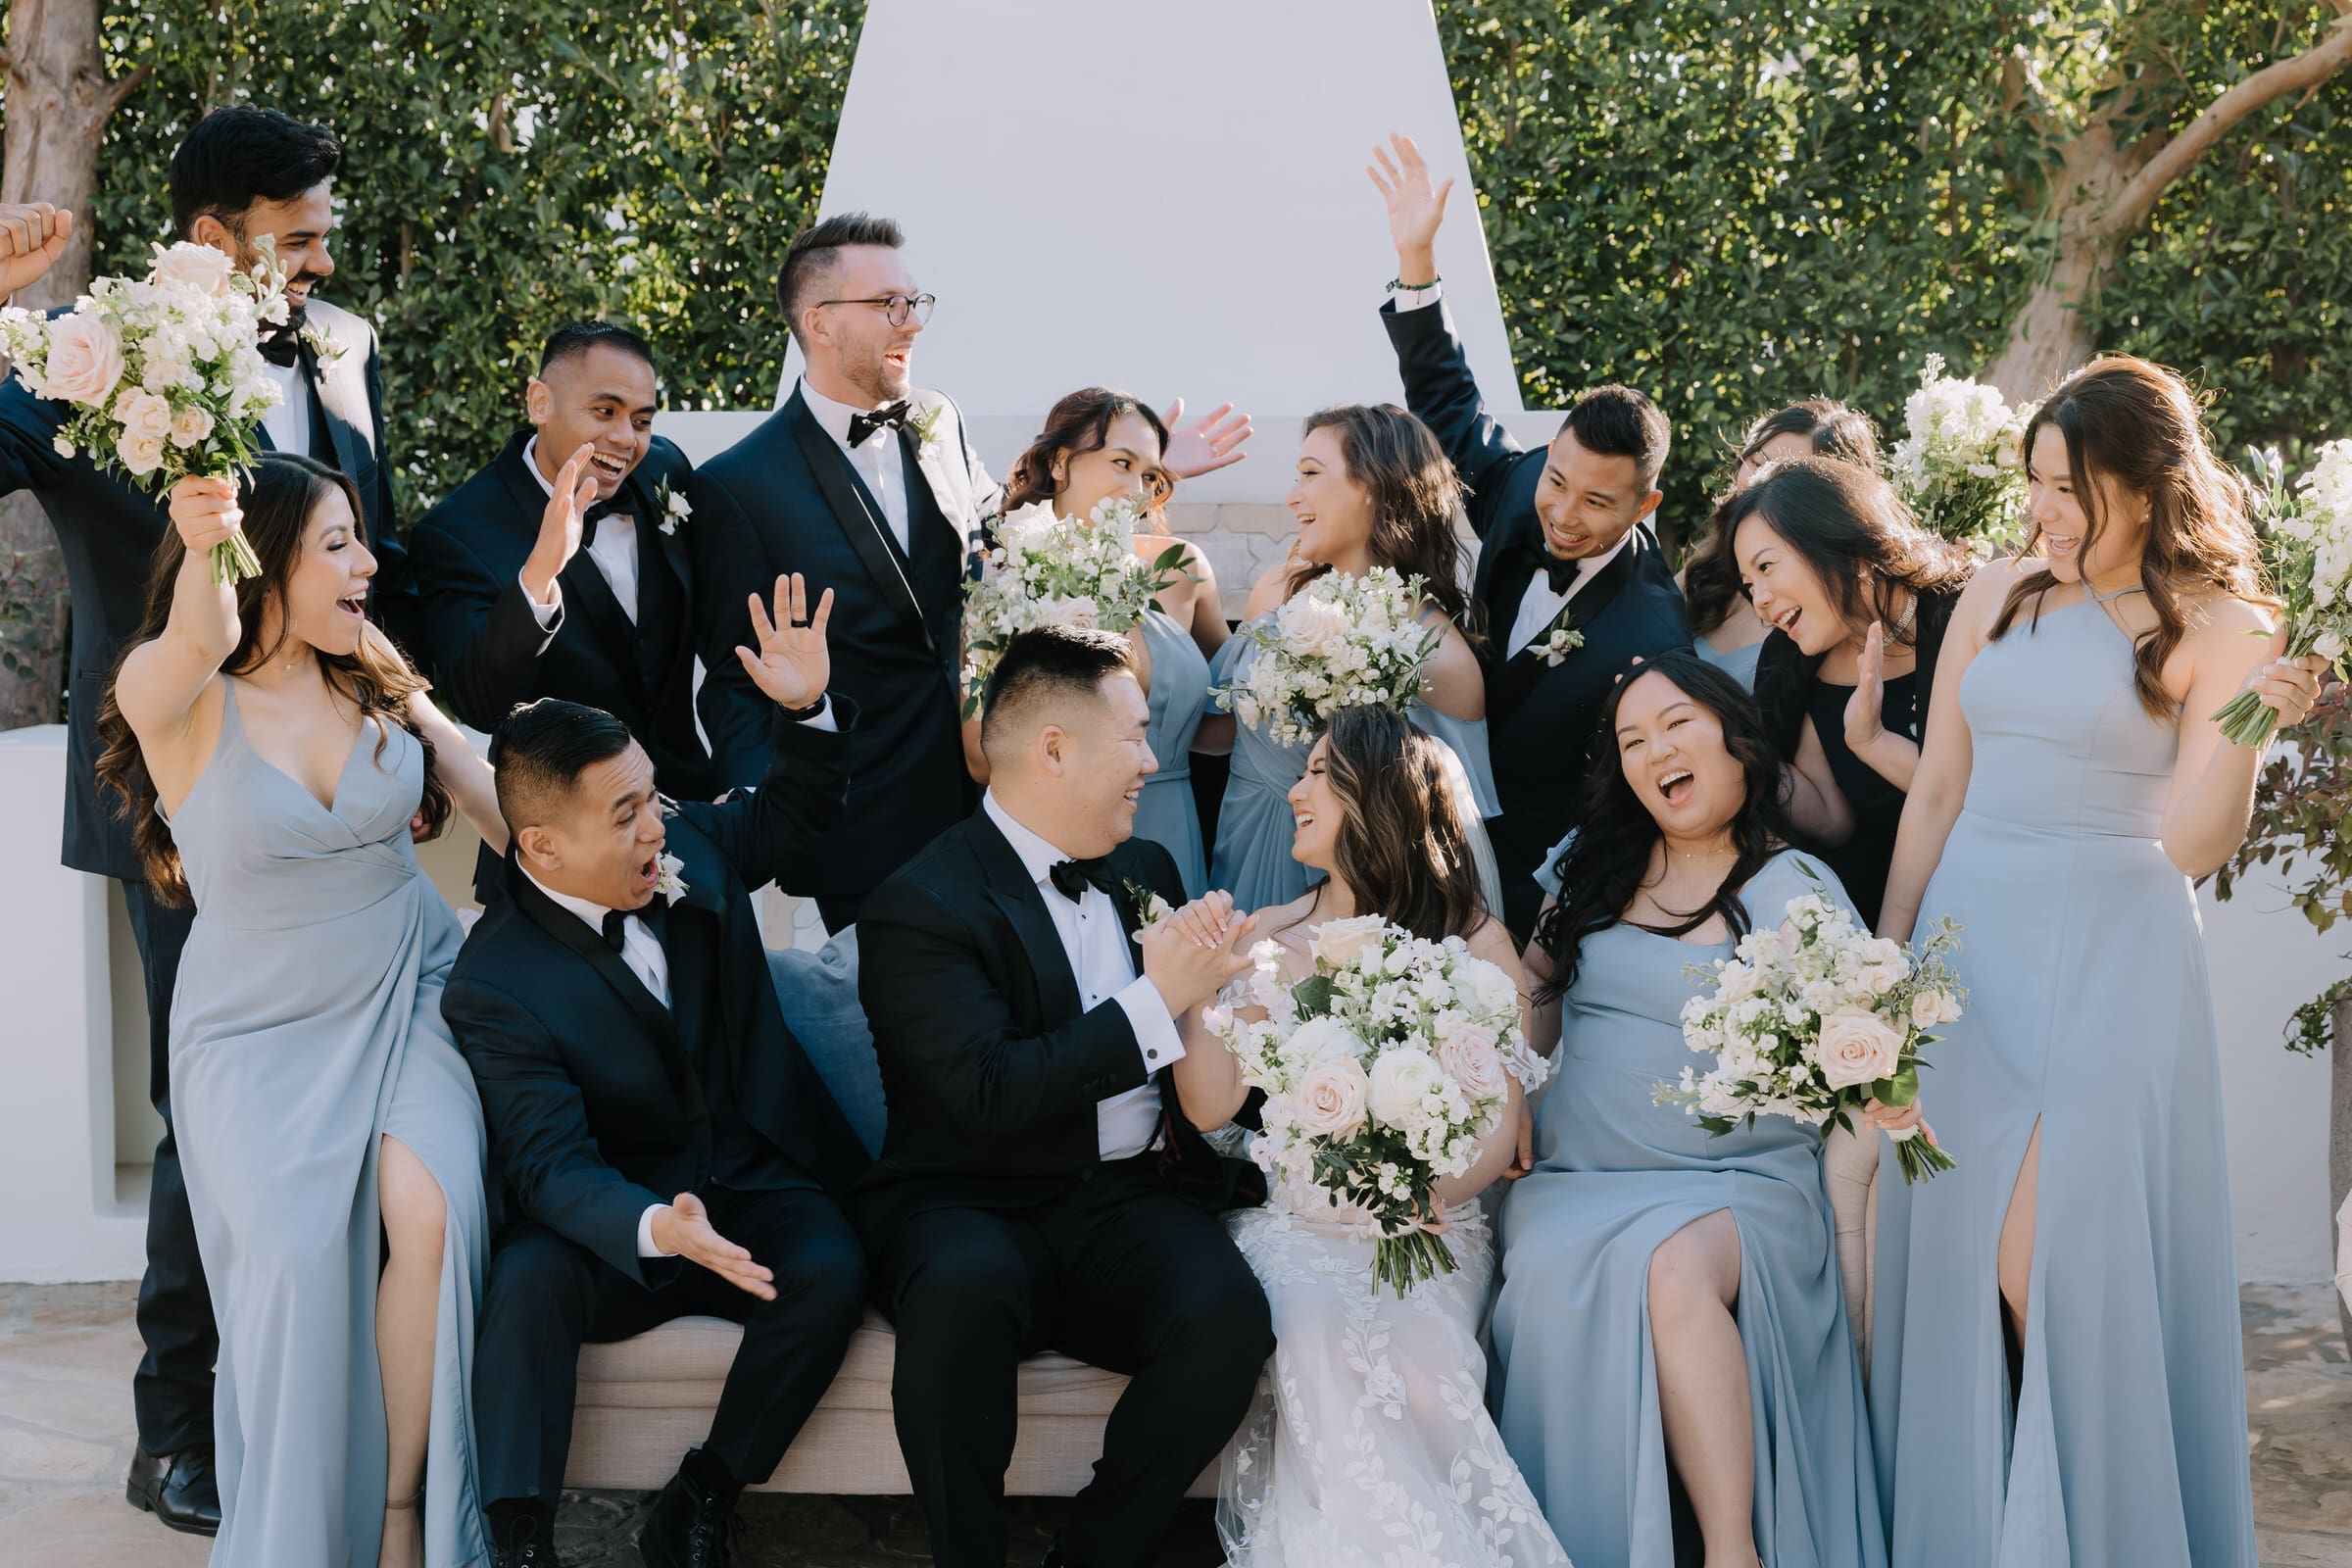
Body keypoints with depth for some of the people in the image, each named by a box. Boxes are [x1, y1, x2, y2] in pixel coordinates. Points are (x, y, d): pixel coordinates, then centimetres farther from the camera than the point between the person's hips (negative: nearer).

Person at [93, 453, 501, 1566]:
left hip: (407, 993, 3)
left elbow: (501, 805, 8)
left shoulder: (377, 681, 5)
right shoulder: (173, 695, -10)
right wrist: (205, 551, -58)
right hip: (260, 1027, -2)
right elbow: (197, 646, -36)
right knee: (295, 1255, -23)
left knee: (427, 1211, -24)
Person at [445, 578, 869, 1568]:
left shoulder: (690, 845, 0)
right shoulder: (496, 986, -16)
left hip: (755, 1189, 4)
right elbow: (552, 1162, -23)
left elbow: (794, 816, 19)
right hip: (618, 1224, -3)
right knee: (528, 1279, -35)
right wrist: (657, 1227, -43)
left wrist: (809, 709, -3)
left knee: (830, 1273, -28)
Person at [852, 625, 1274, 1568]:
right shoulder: (921, 906, -8)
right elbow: (990, 1095, -20)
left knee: (1225, 1316, -28)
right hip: (975, 1207, -5)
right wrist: (1152, 1006, -18)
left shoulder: (1145, 871, 15)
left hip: (1134, 1205, 5)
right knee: (964, 1286, -39)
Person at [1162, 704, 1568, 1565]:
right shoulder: (1268, 938, 10)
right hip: (1296, 1224, 1)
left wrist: (1433, 1191, -20)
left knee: (1410, 1347, -34)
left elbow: (1503, 1116, 0)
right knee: (1317, 1336, -33)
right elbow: (1210, 1105, 3)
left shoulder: (1474, 943, 5)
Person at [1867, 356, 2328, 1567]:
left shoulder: (2215, 628, -4)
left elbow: (2193, 847, -10)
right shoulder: (2001, 593, 8)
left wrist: (2242, 727, -25)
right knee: (1952, 1253, 6)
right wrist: (1885, 955, 10)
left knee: (2058, 1265, -7)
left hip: (2108, 961, -4)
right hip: (1968, 944, 5)